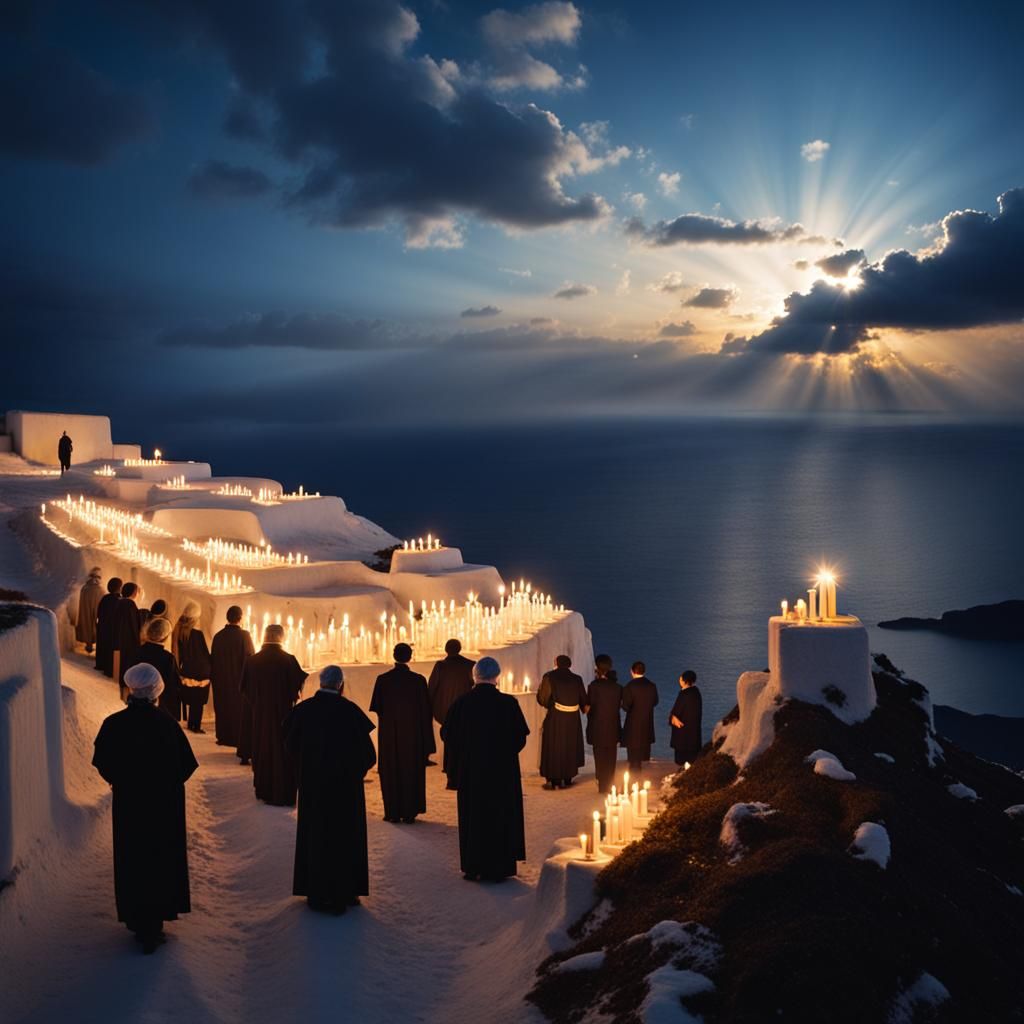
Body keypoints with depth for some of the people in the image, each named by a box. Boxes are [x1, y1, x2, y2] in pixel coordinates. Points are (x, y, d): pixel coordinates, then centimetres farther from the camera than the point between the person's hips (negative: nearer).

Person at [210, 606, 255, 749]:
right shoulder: (244, 635, -13)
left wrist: (213, 678, 14)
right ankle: (237, 738, 6)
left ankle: (223, 737, 17)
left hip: (220, 679, 4)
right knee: (239, 708, 5)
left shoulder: (218, 636, -1)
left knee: (222, 708, 14)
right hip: (239, 678, -4)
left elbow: (213, 659, 6)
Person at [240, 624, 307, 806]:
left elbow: (244, 688, 2)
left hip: (260, 714, 3)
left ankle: (263, 791, 24)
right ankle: (282, 795, 8)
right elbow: (300, 684, -12)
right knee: (283, 752, 6)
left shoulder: (252, 660, -7)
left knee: (262, 750, 17)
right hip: (283, 714, -3)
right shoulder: (288, 660, -16)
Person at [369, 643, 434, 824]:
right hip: (413, 735, 0)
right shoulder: (418, 680, -10)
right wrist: (427, 743, -2)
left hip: (389, 734, 0)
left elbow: (376, 708, -1)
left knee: (390, 773, 12)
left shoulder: (383, 679, -8)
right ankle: (409, 813, 11)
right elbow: (425, 711, -7)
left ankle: (393, 813, 12)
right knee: (412, 773, 10)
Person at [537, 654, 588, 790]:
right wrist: (584, 709, 26)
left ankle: (553, 780, 10)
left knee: (553, 748, 8)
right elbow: (584, 702, 5)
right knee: (569, 747, 15)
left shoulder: (549, 677, -7)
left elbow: (543, 699, -7)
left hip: (554, 718, -3)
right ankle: (566, 780, 18)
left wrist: (540, 688, 12)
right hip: (572, 719, 3)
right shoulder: (576, 679, 2)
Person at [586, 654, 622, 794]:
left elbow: (589, 707, -8)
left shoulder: (594, 686, -15)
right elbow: (620, 705, 3)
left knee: (600, 758, 7)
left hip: (598, 728, -4)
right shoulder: (617, 687, -2)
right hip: (613, 728, 4)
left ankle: (603, 786, 10)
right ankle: (609, 785, 21)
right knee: (611, 759, 14)